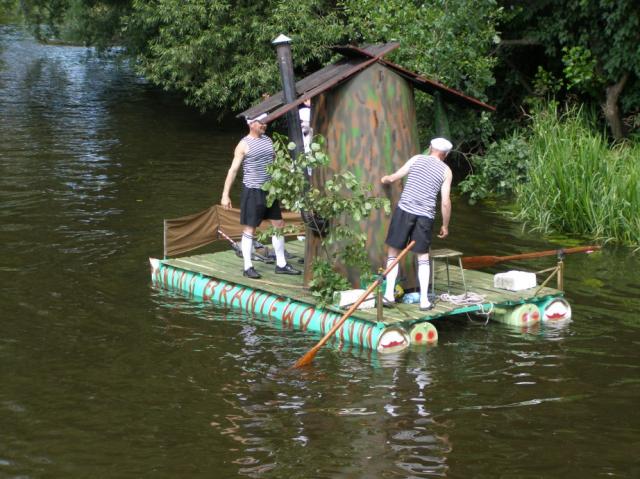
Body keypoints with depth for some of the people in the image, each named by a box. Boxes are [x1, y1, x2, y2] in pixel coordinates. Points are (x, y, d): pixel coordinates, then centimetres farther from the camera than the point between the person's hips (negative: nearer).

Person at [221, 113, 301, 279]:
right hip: (252, 191, -7)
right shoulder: (244, 145, -8)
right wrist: (225, 195, -14)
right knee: (249, 229, -1)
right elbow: (233, 170, -10)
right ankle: (248, 267, 7)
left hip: (269, 190, 7)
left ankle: (281, 264, 18)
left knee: (279, 225, 9)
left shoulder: (268, 140, 10)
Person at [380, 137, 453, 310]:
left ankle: (389, 293, 1)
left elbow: (394, 177, 13)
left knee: (393, 253, 9)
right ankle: (424, 300, 9)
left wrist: (385, 180, 36)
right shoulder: (446, 171, 7)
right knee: (423, 258, 12)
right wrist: (445, 225, 13)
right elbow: (445, 202, 2)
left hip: (404, 210, 0)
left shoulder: (416, 159, 8)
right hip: (426, 216, 0)